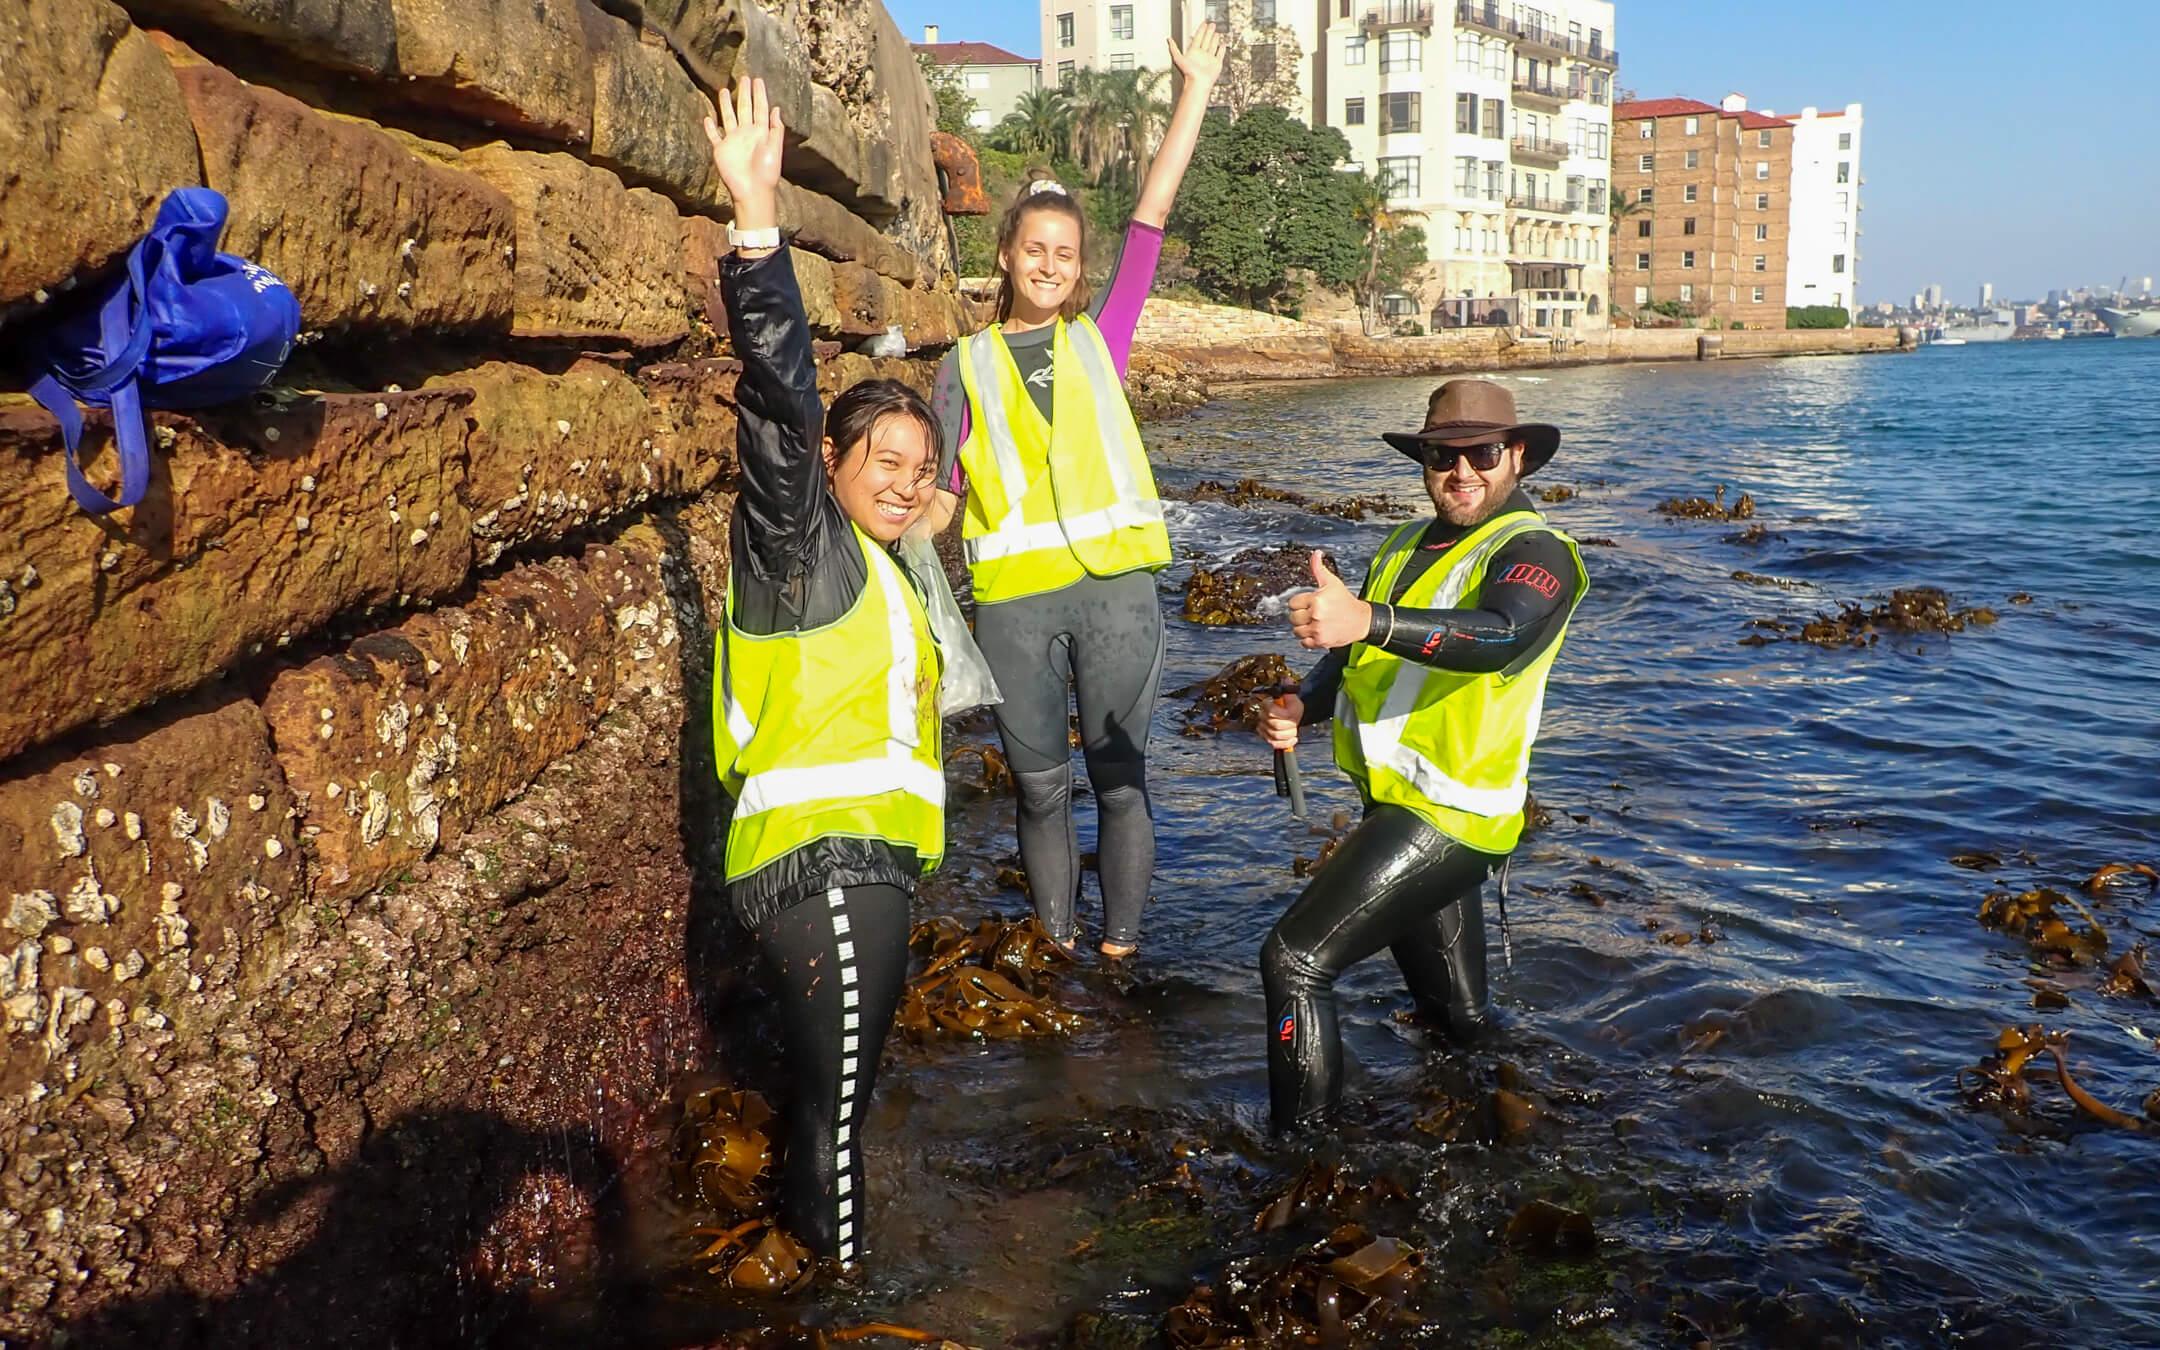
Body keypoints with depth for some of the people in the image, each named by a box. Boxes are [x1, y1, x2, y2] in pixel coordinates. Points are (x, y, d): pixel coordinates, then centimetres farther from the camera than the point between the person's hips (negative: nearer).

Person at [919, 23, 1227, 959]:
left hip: (1114, 583, 0)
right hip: (1014, 599, 0)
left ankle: (1121, 945, 15)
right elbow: (936, 494, 8)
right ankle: (1057, 941, 22)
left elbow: (1151, 217, 7)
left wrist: (1196, 88, 5)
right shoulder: (968, 366, 11)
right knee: (1040, 783, 9)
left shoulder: (1101, 336, 11)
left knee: (1118, 771, 5)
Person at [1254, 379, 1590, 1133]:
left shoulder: (1532, 552, -12)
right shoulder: (1407, 548, 13)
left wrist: (1368, 620, -51)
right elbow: (1352, 657, 13)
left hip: (1444, 817, -8)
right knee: (1458, 1020, 24)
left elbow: (1502, 639, -34)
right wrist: (1300, 706, -10)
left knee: (1295, 961, -17)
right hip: (1401, 807, 8)